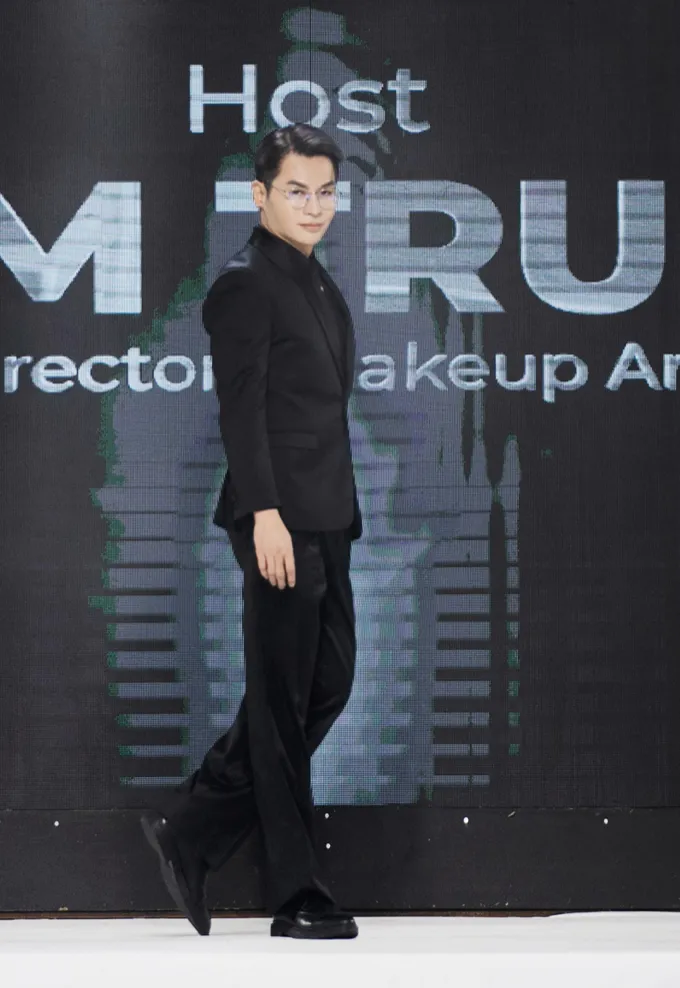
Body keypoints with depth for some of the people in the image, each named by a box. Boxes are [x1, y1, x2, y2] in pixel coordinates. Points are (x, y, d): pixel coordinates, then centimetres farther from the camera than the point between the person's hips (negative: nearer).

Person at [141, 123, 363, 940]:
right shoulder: (244, 284, -10)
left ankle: (191, 834, 18)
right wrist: (265, 514, -23)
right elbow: (240, 407, -16)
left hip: (325, 516, 9)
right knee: (283, 701, -2)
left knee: (327, 683, 12)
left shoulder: (317, 283, 17)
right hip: (280, 517, -9)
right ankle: (296, 897, 5)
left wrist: (339, 515, 17)